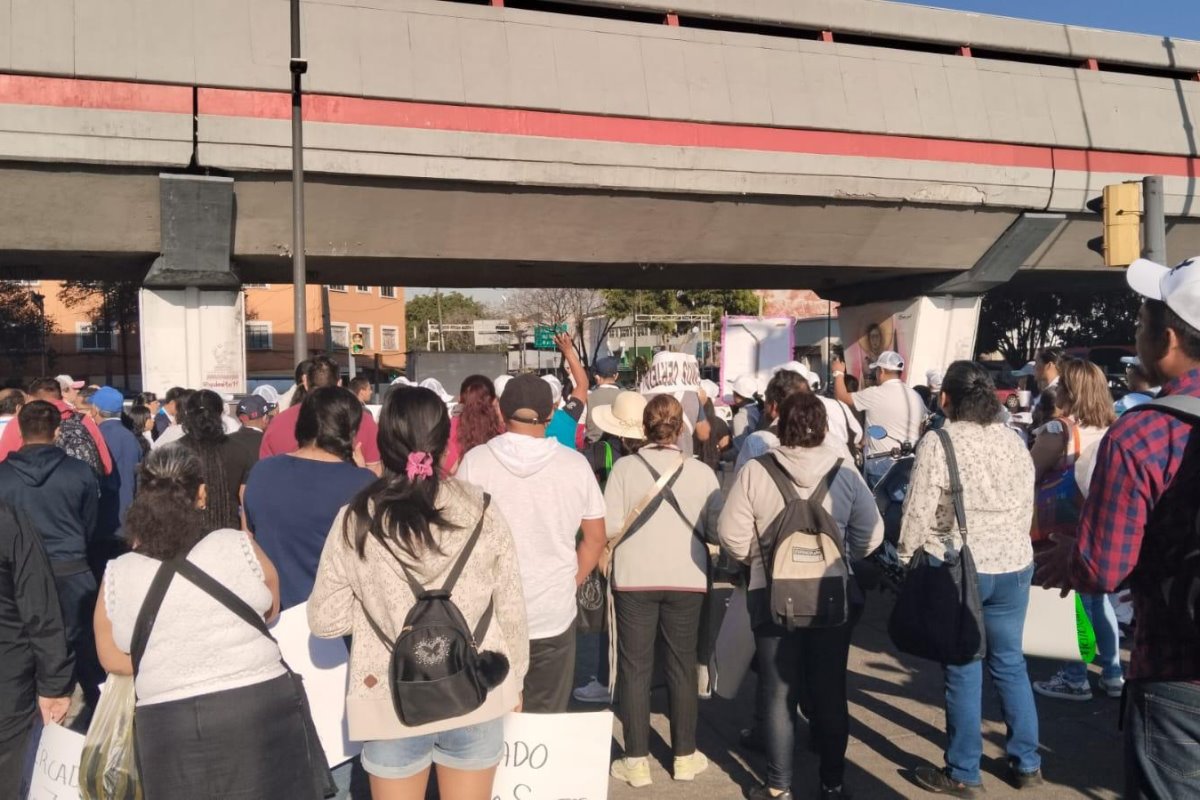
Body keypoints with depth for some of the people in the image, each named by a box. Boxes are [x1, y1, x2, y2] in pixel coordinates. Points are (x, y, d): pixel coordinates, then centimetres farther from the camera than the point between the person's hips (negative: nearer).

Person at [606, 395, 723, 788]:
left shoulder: (624, 467, -7)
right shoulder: (701, 472, -5)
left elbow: (610, 527, -12)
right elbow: (717, 530, -4)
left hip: (635, 579, -1)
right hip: (686, 580, 1)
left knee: (635, 668, 9)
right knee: (682, 667, 14)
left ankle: (637, 761, 14)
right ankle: (685, 756, 24)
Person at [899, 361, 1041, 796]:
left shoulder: (937, 444, -14)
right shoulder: (1014, 442, 4)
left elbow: (918, 513, -13)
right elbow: (1027, 507, 11)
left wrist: (906, 559, 2)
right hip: (1014, 565, 5)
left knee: (963, 670, 5)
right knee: (1010, 662, 17)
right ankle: (1027, 762, 28)